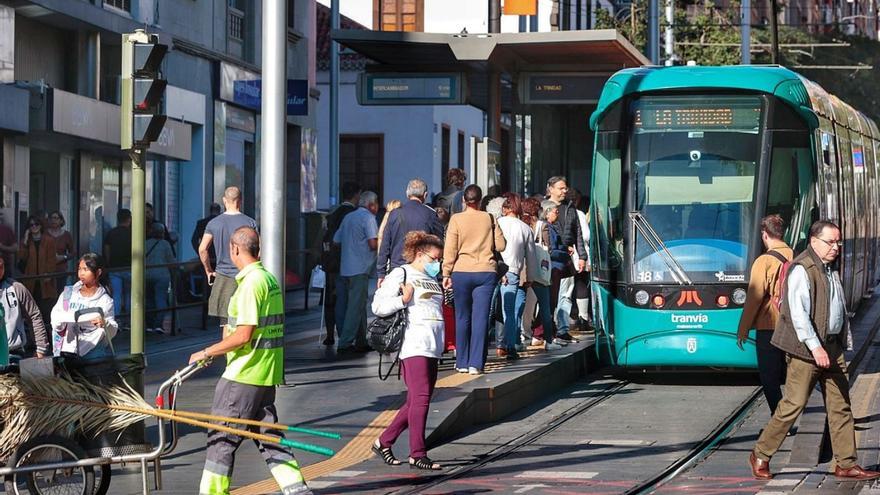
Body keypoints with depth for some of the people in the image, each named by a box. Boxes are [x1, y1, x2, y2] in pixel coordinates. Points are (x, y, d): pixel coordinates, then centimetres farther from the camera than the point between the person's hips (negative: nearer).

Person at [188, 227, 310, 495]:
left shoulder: (251, 283, -17)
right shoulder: (269, 278, 12)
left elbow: (243, 335, -21)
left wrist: (206, 352, -13)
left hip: (244, 373, -9)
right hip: (267, 374, 9)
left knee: (221, 438, -1)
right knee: (268, 435, 12)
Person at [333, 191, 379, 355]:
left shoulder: (348, 217, 16)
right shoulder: (368, 218, -7)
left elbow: (336, 240, 18)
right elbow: (373, 244, -17)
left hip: (346, 268, 8)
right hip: (360, 269, -8)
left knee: (359, 306, 16)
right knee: (356, 307, -6)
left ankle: (361, 342, 20)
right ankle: (344, 344, -11)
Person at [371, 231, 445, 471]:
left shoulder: (432, 280, 23)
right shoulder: (400, 275, -1)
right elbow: (378, 306, -8)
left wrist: (448, 297, 20)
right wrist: (403, 300, -17)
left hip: (432, 348, 9)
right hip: (414, 347, -9)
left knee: (415, 402, 9)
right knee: (420, 398, -14)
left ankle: (384, 442, 20)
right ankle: (417, 454, -13)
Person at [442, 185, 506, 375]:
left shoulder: (456, 219, -2)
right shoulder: (489, 219, 2)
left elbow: (450, 250, -4)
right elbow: (500, 245, 4)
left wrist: (446, 274, 0)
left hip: (462, 273, -1)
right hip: (486, 273, 1)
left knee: (462, 318, 10)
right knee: (480, 318, 0)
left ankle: (462, 362, 13)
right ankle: (476, 363, -6)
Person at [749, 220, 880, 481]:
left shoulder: (831, 270, 16)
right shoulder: (801, 270, -13)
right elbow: (798, 313, -21)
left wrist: (842, 342, 19)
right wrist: (815, 347, -26)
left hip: (832, 346, 9)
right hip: (806, 351, -9)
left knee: (840, 405, 6)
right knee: (793, 404, -5)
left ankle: (846, 464, 9)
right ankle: (760, 456, 7)